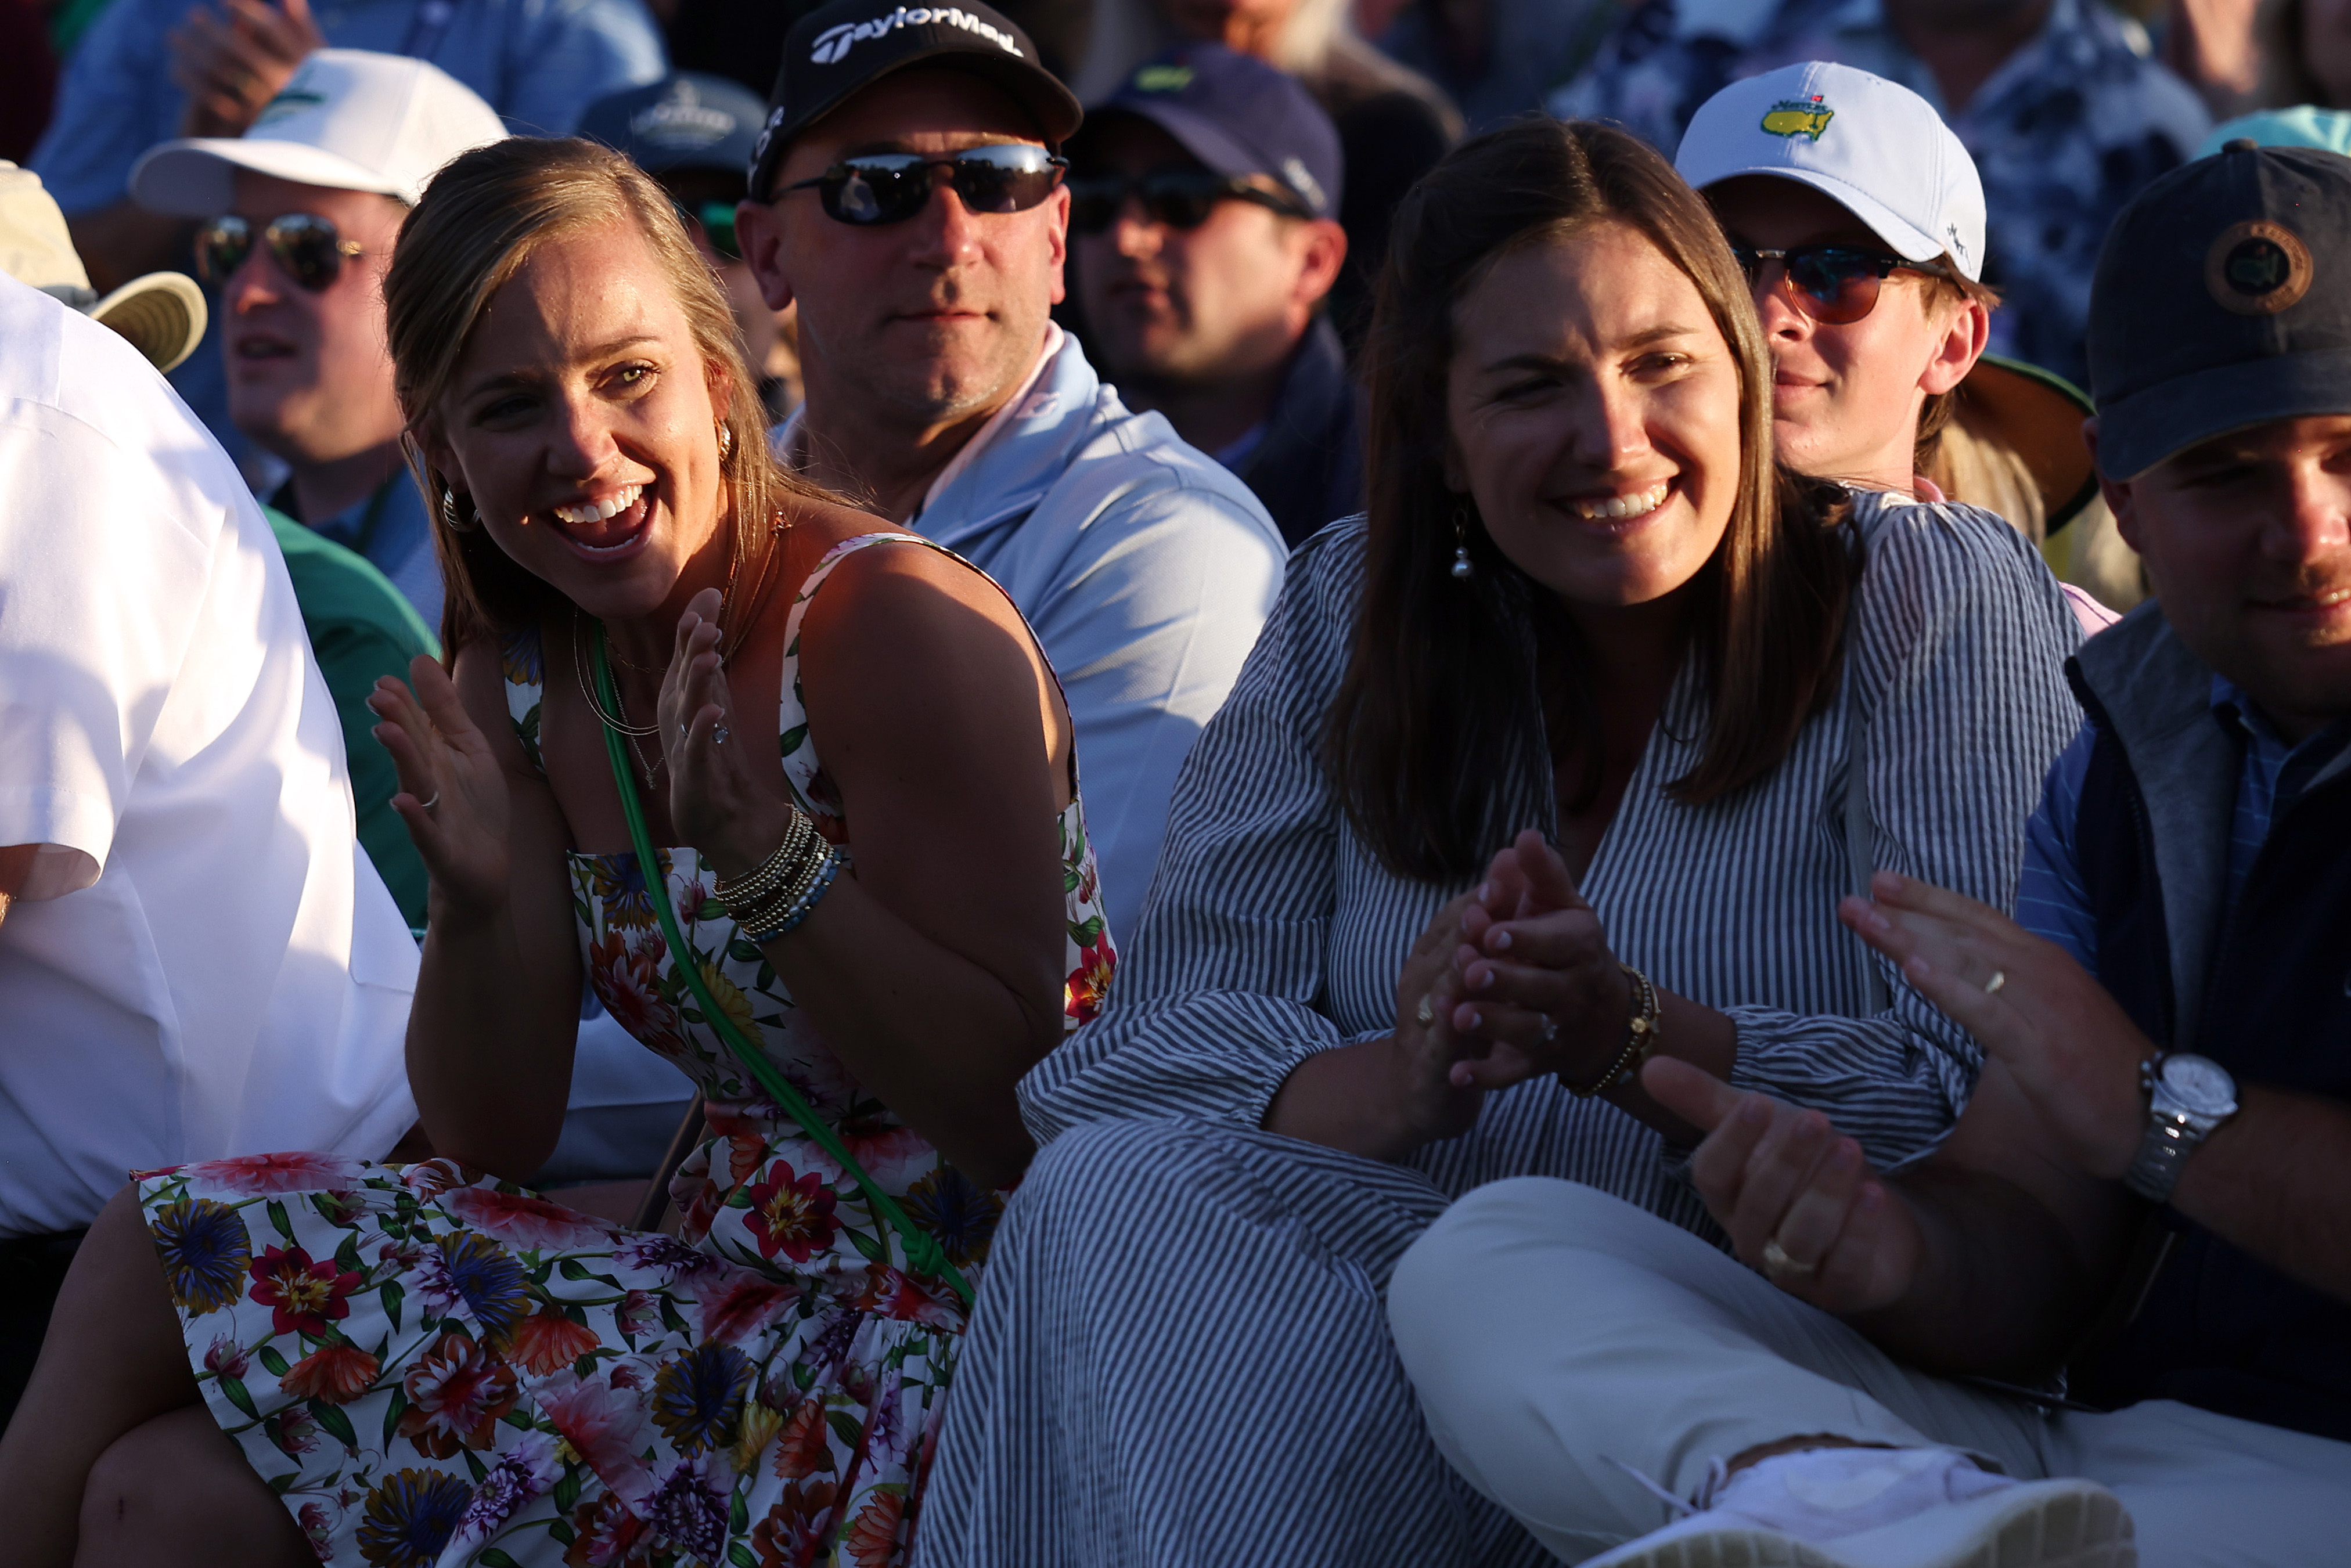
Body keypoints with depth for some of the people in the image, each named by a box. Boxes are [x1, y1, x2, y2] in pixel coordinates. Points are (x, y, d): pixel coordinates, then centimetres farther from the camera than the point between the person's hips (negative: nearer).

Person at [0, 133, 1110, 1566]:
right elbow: (498, 1141, 5)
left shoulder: (904, 628, -15)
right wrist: (476, 900, -13)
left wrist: (766, 858, -28)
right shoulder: (517, 684, 4)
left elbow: (1022, 1111, -18)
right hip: (731, 1280, 6)